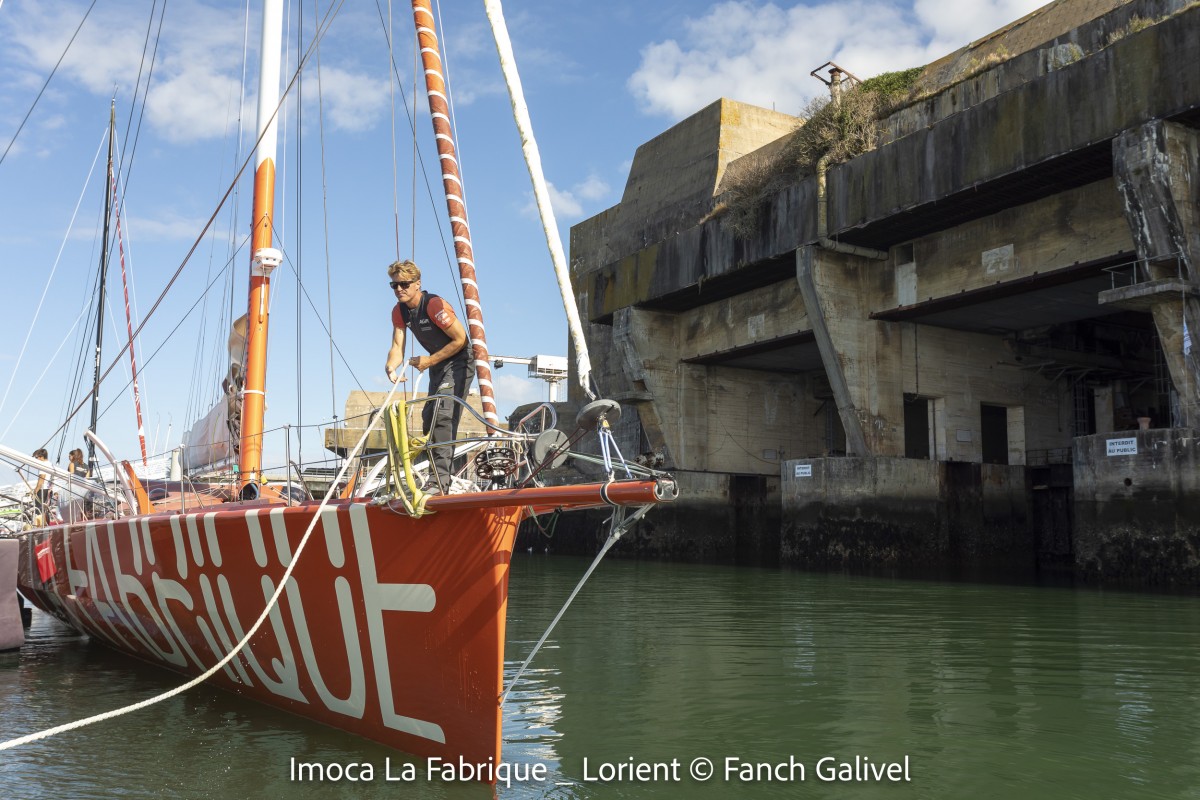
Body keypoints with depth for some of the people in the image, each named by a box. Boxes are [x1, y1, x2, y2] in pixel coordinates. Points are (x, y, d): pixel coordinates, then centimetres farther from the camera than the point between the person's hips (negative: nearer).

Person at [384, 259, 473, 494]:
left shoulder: (434, 305, -24)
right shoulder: (399, 312, -1)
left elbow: (460, 340, -22)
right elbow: (397, 346, -5)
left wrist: (430, 360, -17)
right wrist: (391, 366, -27)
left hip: (458, 362, -9)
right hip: (436, 366, 9)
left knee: (443, 415, -22)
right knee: (429, 417, 12)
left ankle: (440, 481, -26)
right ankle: (438, 476, 27)